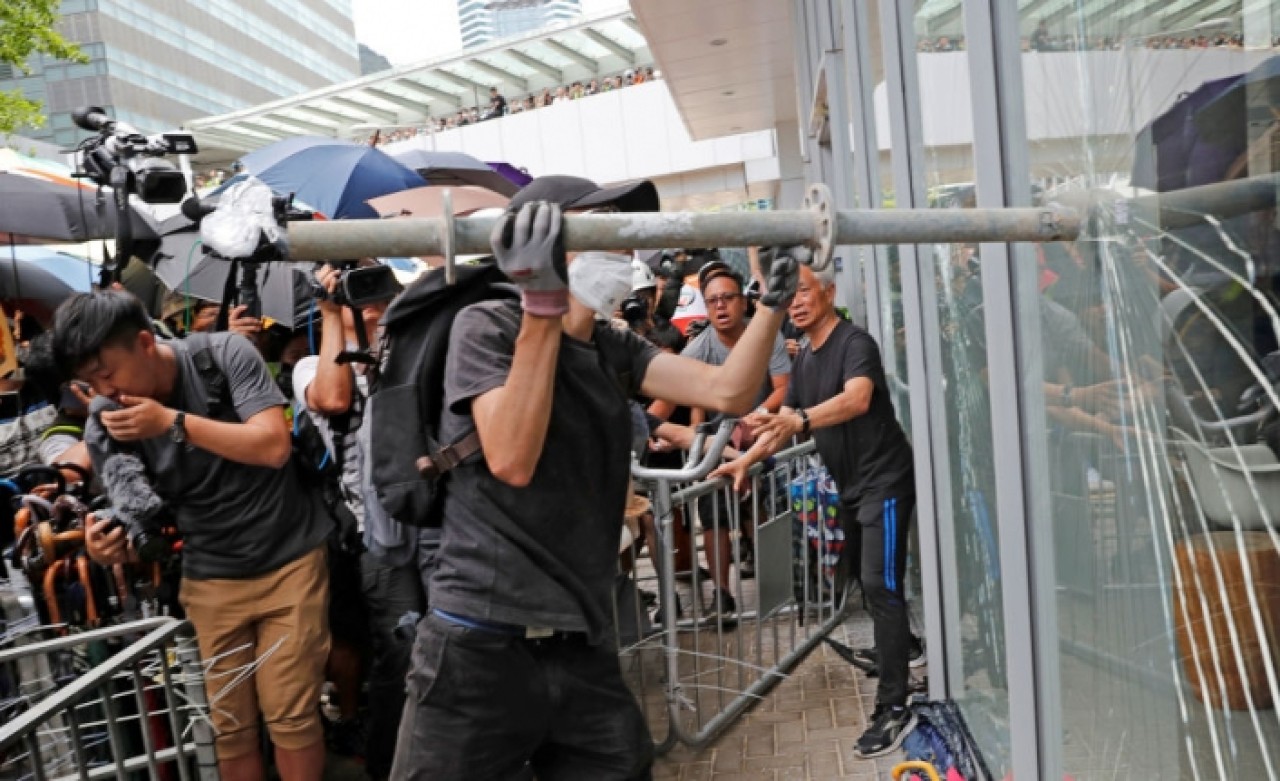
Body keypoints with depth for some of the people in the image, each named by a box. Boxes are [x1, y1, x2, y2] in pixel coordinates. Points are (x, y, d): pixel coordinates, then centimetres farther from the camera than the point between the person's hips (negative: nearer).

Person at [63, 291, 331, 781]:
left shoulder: (226, 354, -13)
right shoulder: (104, 431, -5)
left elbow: (275, 446, -21)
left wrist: (173, 421, -26)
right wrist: (108, 545, -24)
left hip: (289, 560, -2)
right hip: (210, 579, 3)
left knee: (291, 714, 1)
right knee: (230, 724, 8)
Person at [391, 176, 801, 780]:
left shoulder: (616, 350, 9)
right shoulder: (487, 326, -7)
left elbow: (726, 392, -1)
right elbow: (512, 460, -22)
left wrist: (776, 296, -6)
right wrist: (544, 304, -25)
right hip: (482, 642, -5)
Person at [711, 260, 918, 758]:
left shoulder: (854, 342, -16)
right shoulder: (803, 360, 11)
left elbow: (858, 399, -35)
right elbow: (783, 423, 16)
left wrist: (800, 419, -50)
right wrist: (747, 460, 6)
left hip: (883, 479, -9)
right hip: (850, 485, 9)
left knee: (880, 584, -13)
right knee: (866, 581, 18)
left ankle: (894, 708, -8)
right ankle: (897, 649, 40)